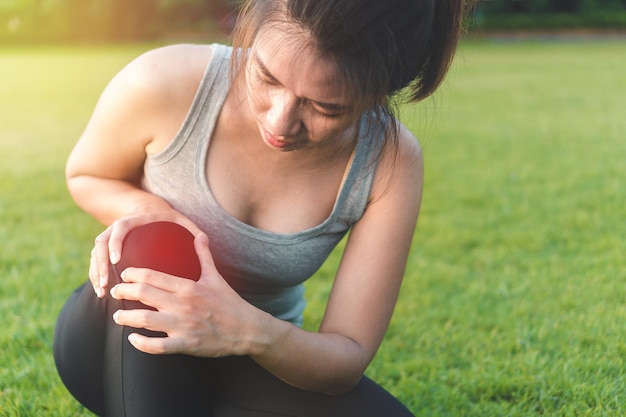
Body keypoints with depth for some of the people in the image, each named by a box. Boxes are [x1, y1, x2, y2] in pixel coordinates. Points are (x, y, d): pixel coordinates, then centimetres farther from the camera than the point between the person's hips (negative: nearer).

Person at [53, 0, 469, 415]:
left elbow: (350, 356, -19)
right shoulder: (163, 83, -25)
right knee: (150, 270, -36)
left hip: (256, 365, 0)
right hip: (117, 349, 1)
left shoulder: (392, 162, -22)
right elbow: (84, 176, -2)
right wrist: (143, 206, -26)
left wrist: (252, 331, -41)